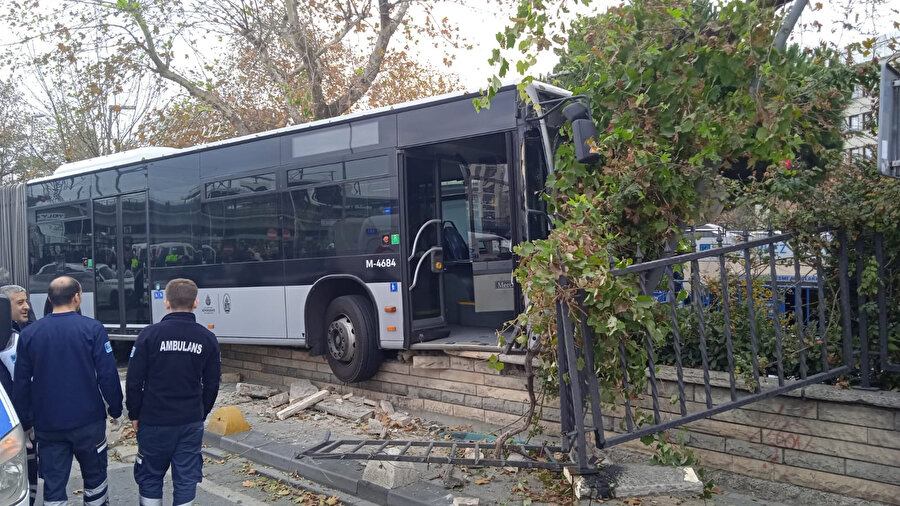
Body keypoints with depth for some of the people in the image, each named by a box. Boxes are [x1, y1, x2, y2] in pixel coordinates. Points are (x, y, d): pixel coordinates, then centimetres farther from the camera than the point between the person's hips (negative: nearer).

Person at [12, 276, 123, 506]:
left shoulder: (29, 334, 1)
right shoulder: (92, 329, -9)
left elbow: (21, 383, 3)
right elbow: (108, 375, -11)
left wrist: (26, 422, 11)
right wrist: (116, 410, 0)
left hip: (47, 425, 3)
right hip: (88, 420, -2)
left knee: (53, 485, 9)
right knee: (94, 477, 16)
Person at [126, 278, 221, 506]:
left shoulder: (149, 335, -9)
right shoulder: (207, 338, 0)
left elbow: (134, 381, -7)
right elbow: (211, 384, 5)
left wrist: (134, 415, 6)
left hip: (154, 421, -2)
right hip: (192, 423, 2)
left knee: (150, 478, 14)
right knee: (186, 479, 9)